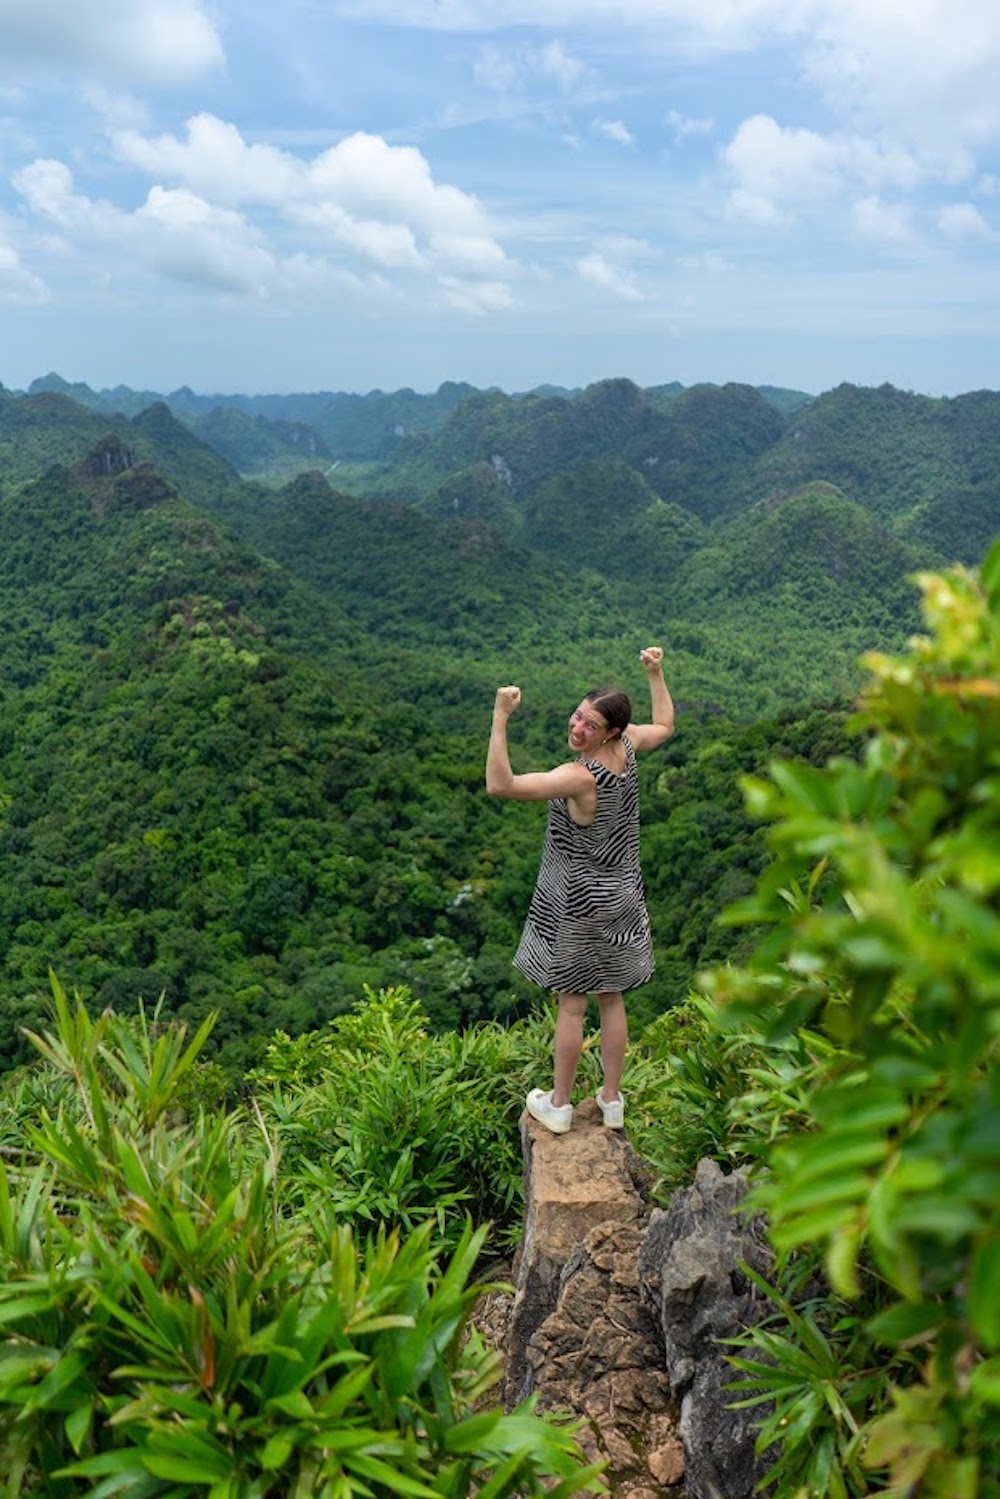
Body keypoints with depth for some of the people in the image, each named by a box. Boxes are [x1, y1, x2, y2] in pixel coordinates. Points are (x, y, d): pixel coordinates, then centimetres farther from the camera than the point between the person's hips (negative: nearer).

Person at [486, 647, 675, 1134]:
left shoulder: (580, 776, -31)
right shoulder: (629, 747, -9)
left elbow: (500, 785, -39)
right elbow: (664, 726, 15)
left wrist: (500, 717, -41)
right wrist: (656, 674, 20)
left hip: (580, 903, -7)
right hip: (622, 896, 7)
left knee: (571, 1003, 9)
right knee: (613, 1001, 17)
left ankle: (558, 1105, 26)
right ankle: (612, 1101, 32)